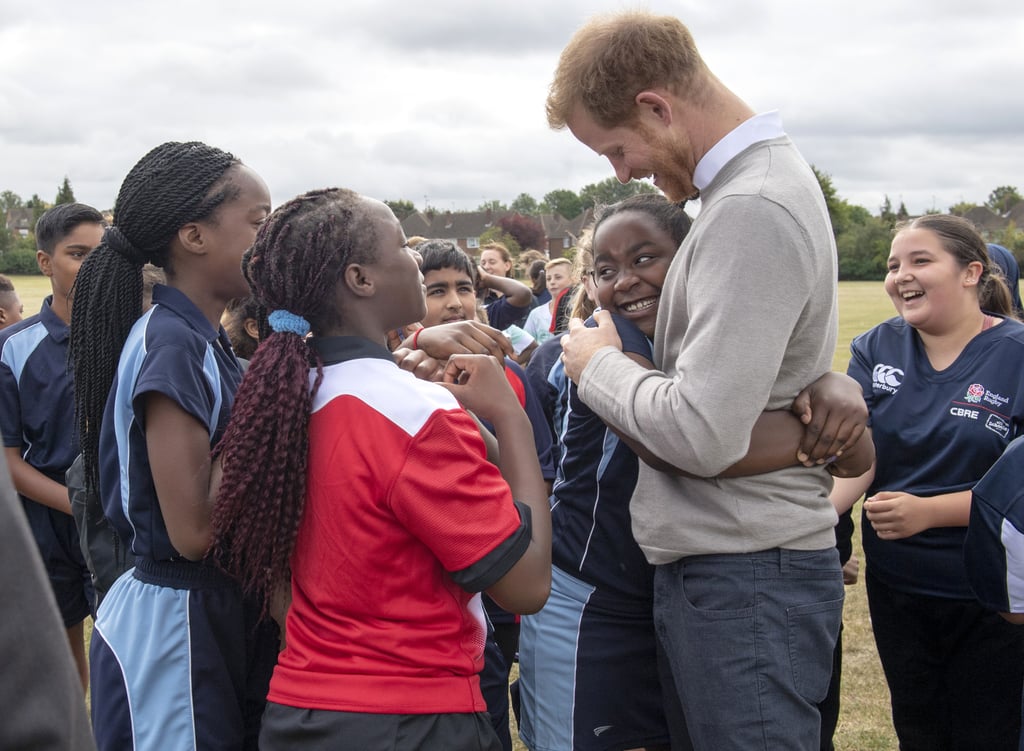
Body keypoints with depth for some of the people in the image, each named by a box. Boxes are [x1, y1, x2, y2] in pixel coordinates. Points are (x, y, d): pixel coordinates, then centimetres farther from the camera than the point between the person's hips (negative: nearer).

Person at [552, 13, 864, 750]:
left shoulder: (751, 214, -21)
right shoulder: (769, 173, 12)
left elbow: (704, 435, -26)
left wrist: (600, 365, -10)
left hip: (744, 579, -10)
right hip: (733, 560, 10)